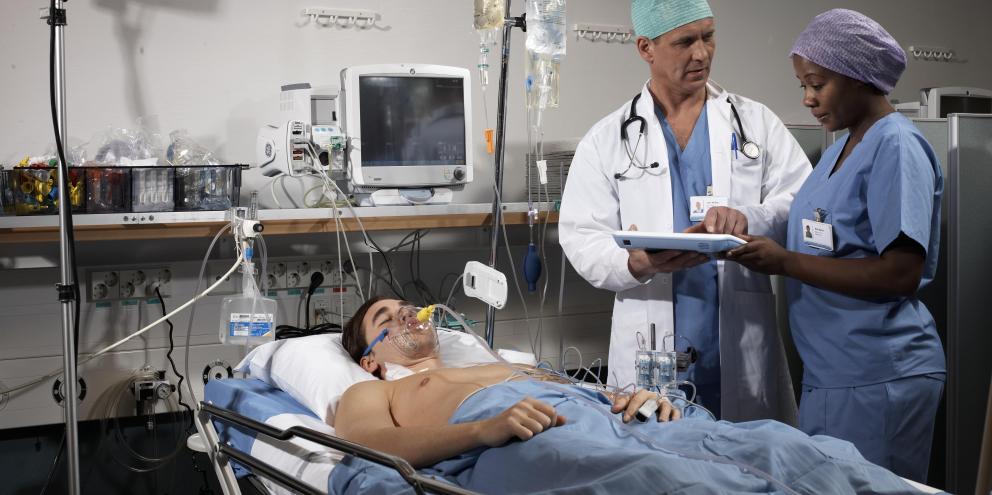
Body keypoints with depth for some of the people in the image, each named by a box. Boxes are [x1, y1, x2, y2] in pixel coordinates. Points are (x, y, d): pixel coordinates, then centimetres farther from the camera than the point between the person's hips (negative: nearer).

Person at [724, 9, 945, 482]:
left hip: (877, 377, -8)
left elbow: (901, 274, -21)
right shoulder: (842, 146, 14)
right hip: (831, 370, 9)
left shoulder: (897, 147, -13)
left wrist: (784, 262, -21)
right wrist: (757, 238, 1)